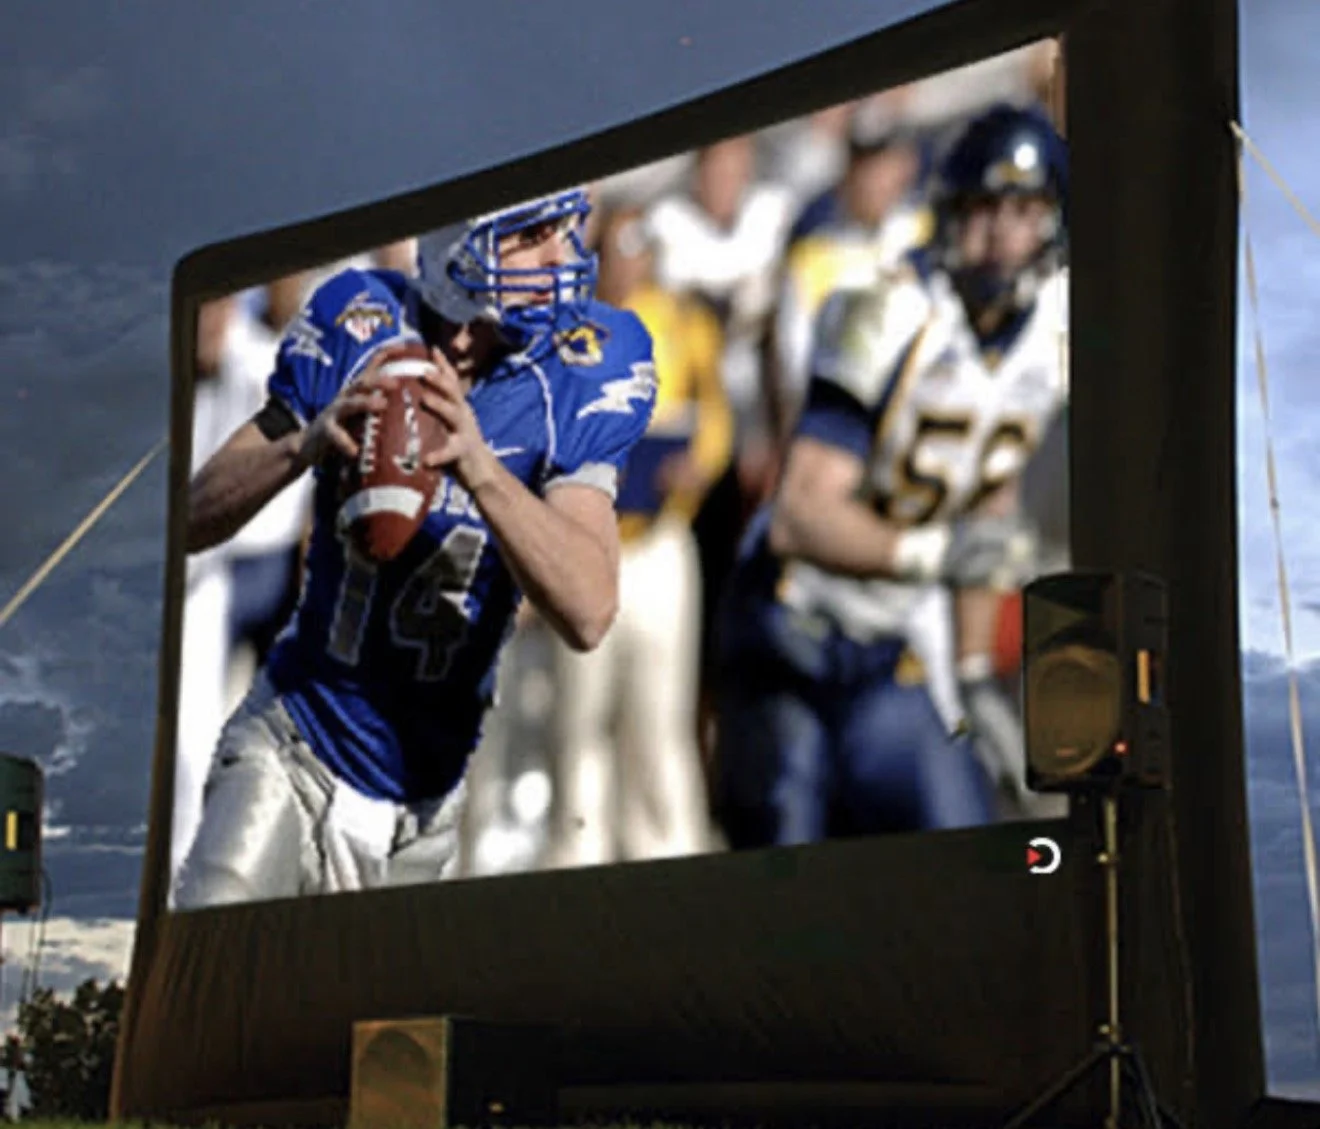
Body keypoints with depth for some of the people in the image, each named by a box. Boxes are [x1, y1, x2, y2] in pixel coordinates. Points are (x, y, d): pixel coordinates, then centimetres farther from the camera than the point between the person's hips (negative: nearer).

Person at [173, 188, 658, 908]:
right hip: (291, 757, -1)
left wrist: (480, 470, -37)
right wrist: (308, 444, -29)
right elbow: (191, 523, -9)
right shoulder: (356, 329, -10)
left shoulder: (582, 370, -11)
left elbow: (587, 614, -22)